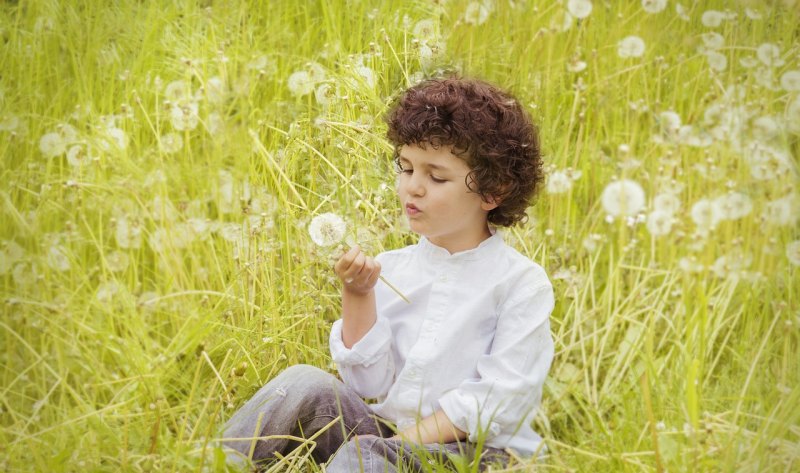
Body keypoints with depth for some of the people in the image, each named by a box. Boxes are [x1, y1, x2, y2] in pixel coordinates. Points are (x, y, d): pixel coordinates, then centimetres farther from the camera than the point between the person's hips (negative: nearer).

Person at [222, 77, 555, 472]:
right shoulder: (390, 269, 8)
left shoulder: (523, 284, -6)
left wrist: (404, 441, -17)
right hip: (385, 433, 5)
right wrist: (357, 296, -9)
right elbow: (370, 385, 2)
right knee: (306, 384, -19)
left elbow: (498, 401, -12)